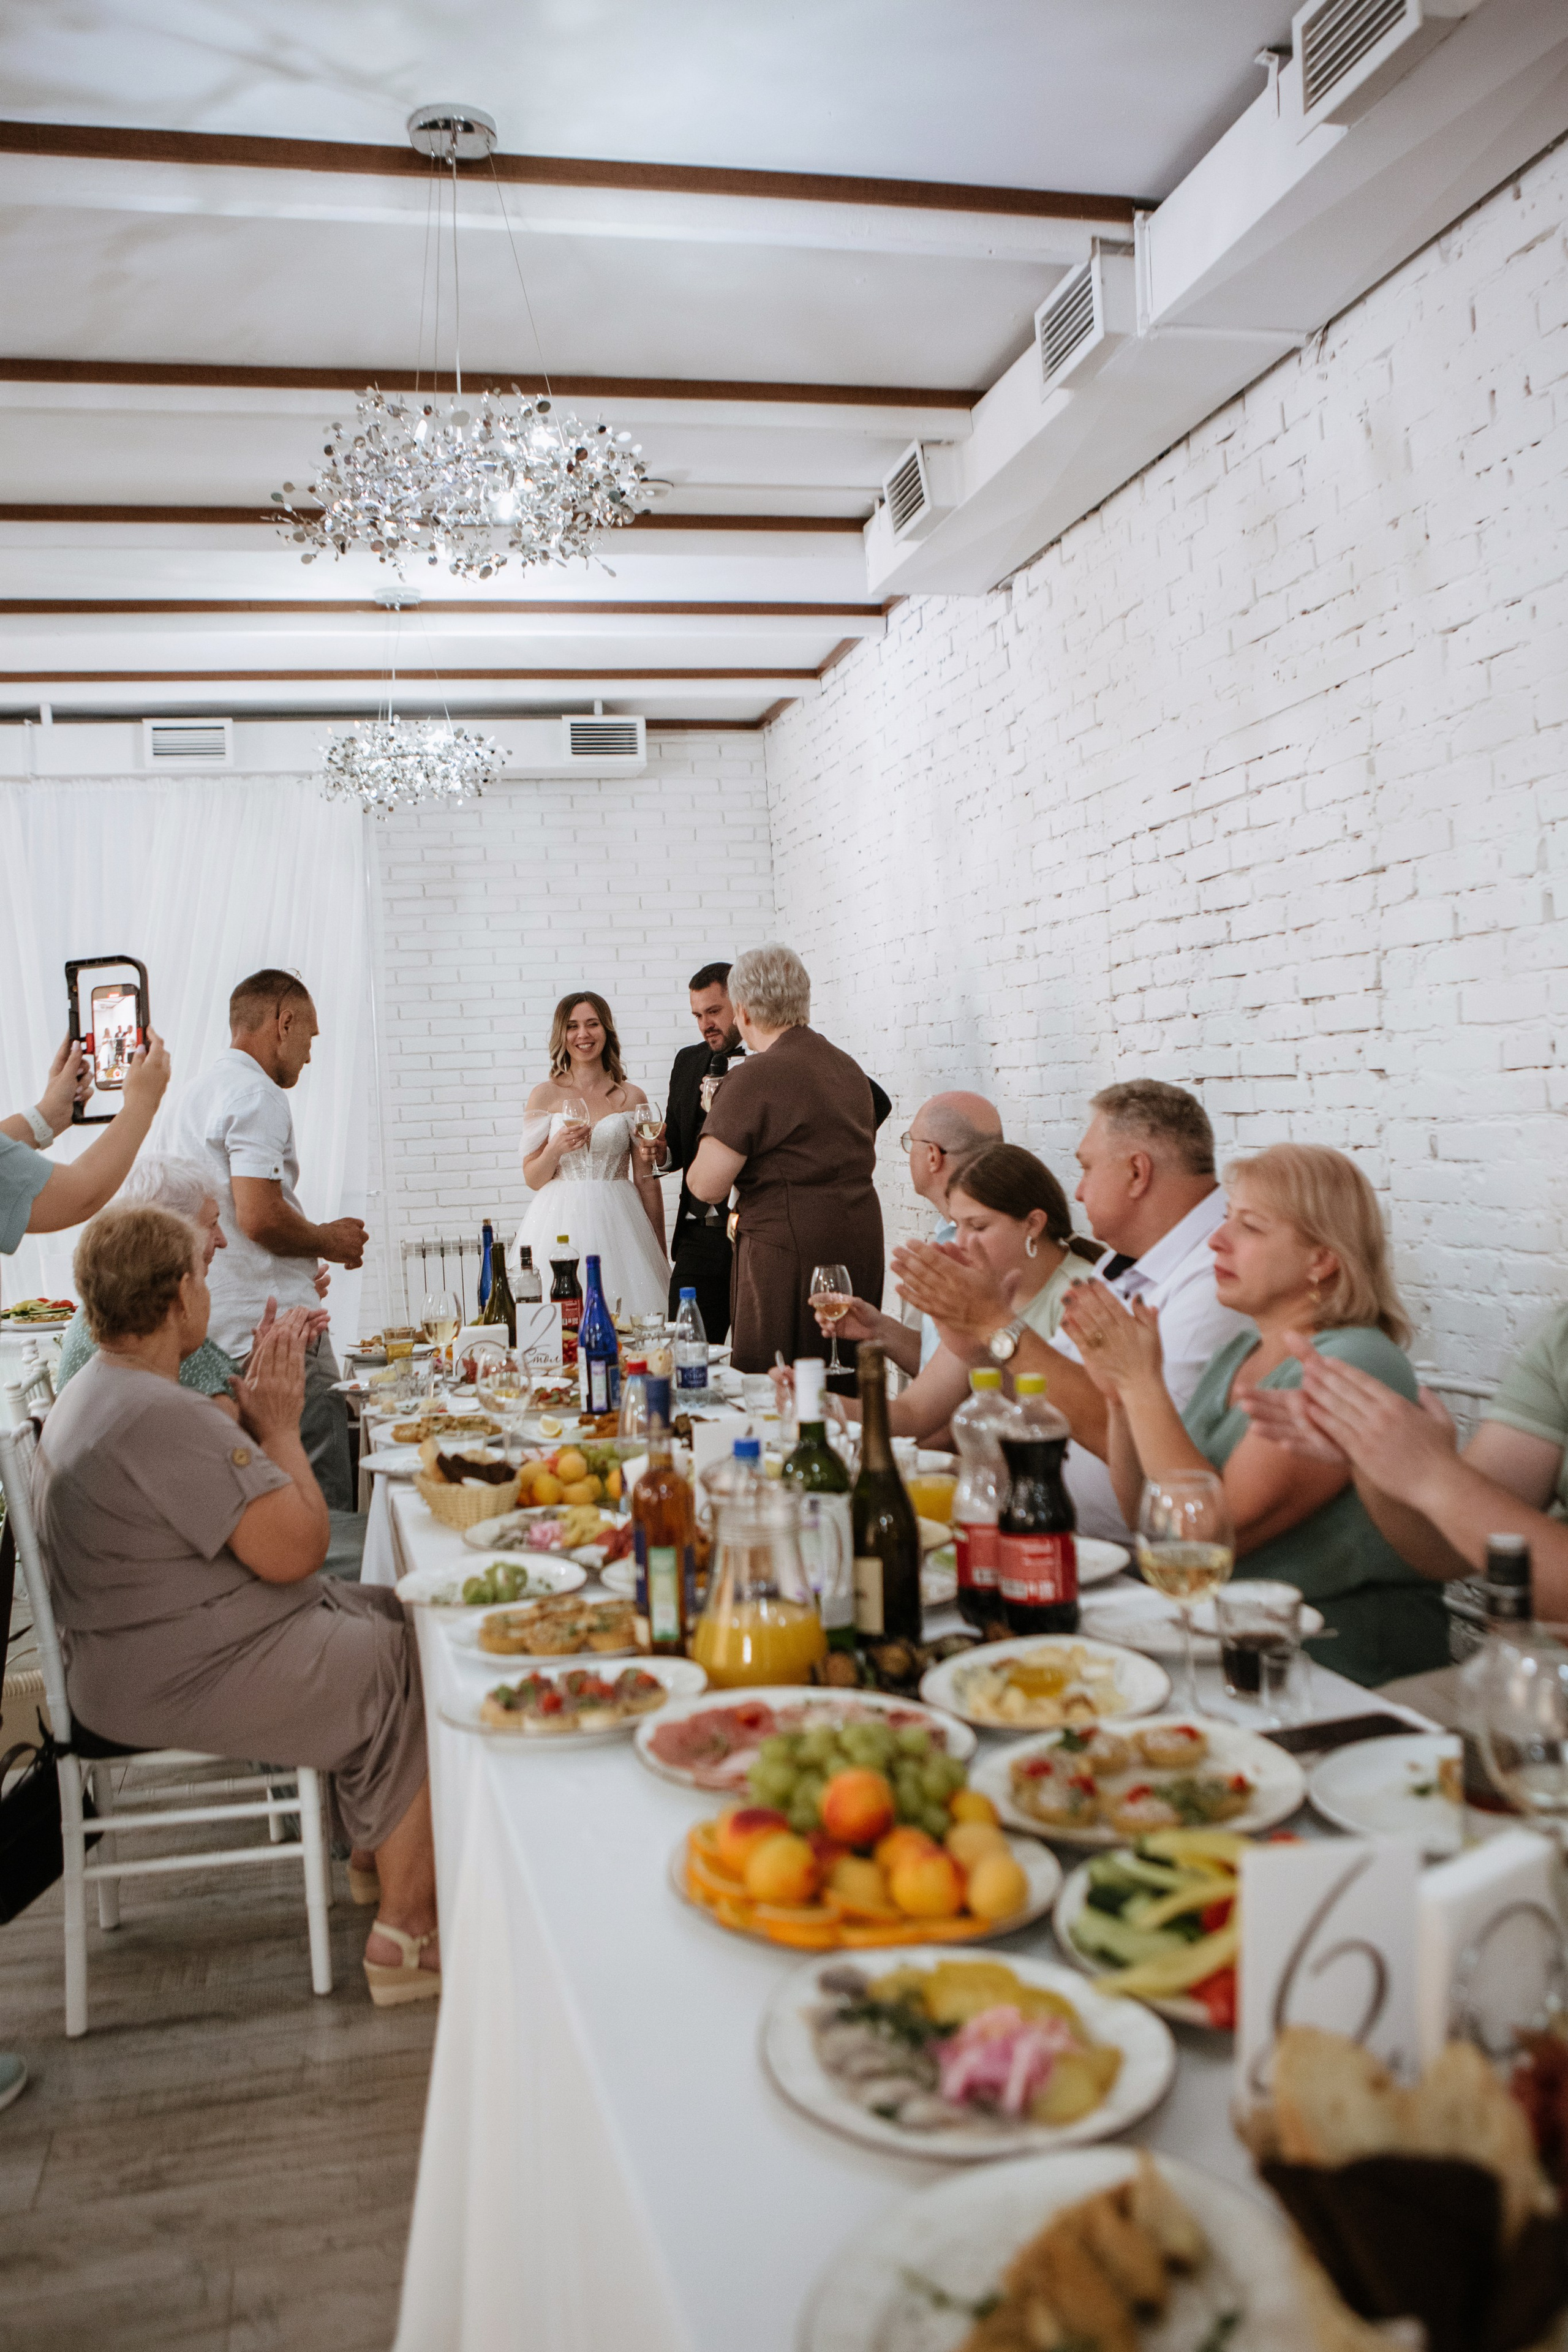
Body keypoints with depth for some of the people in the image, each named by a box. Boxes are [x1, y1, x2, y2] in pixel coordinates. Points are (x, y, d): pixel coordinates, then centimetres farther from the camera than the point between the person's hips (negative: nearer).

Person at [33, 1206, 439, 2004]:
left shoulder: (98, 1391, 10)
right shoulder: (158, 1414, -26)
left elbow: (230, 1501, 16)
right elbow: (296, 1548, -25)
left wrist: (258, 1419, 3)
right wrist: (280, 1425, -12)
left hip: (147, 1649, 11)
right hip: (176, 1682, -11)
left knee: (402, 1615, 12)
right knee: (417, 1673, -7)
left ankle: (376, 1848, 22)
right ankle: (404, 1933, 2)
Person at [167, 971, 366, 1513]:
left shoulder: (200, 1092, 20)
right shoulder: (259, 1095, -12)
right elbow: (261, 1217, -22)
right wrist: (330, 1240, -4)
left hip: (218, 1329, 10)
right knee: (325, 1504, -7)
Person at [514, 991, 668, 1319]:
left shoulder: (632, 1097, 6)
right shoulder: (546, 1095, 4)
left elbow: (647, 1179, 8)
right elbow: (532, 1179, 5)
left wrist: (660, 1253, 8)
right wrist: (556, 1149, -15)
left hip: (616, 1222, 1)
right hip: (560, 1224, 0)